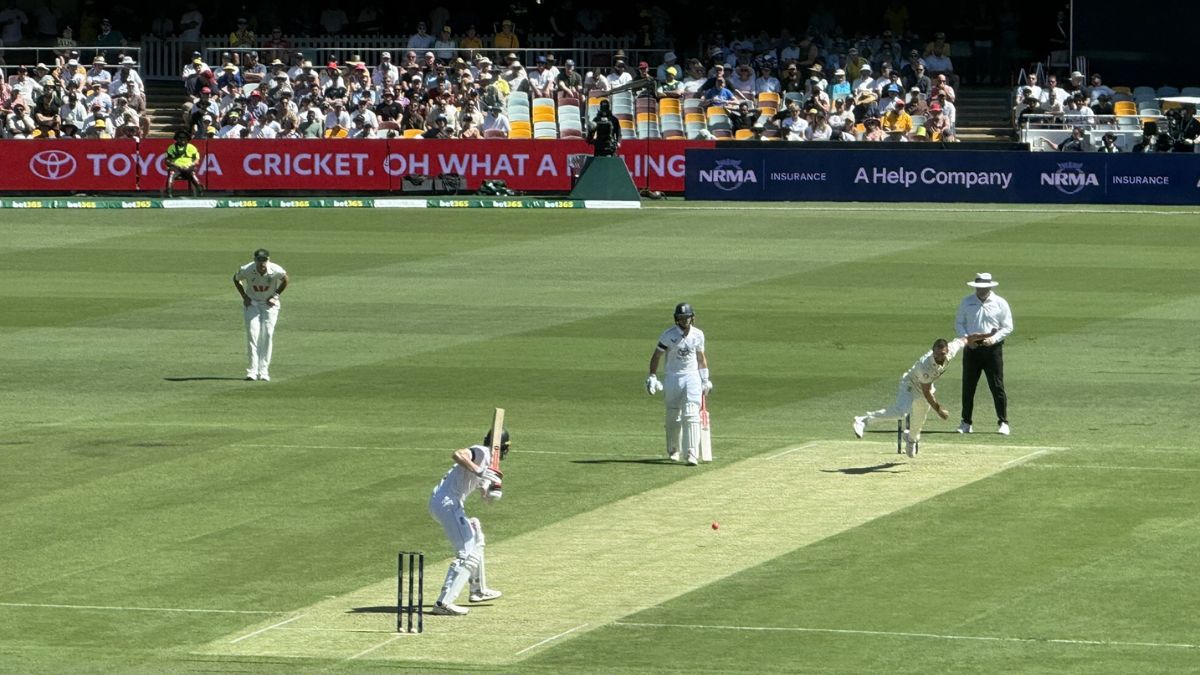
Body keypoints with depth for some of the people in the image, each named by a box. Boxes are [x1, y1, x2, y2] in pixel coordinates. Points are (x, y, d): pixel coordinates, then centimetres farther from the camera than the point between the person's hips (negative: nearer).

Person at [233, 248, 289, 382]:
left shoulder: (276, 271, -23)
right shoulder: (246, 270, -22)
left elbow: (285, 281, 1)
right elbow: (236, 279, 1)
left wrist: (275, 296, -6)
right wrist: (244, 297, -5)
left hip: (270, 304, 0)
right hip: (252, 303, 0)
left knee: (267, 335, -7)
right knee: (252, 333, -12)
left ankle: (264, 371, 0)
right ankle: (253, 370, -12)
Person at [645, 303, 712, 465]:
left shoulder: (698, 335, 2)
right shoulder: (668, 335, -7)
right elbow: (656, 356, -2)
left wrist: (705, 379, 14)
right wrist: (652, 377, -10)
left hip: (692, 377, 0)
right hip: (672, 378, 0)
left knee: (691, 416, -12)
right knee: (673, 418, 8)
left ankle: (693, 455, -18)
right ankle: (673, 451, 30)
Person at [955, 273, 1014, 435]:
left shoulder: (1000, 303, 0)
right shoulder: (967, 302, 6)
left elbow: (1008, 327, 2)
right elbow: (958, 323, 9)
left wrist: (994, 338, -14)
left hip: (992, 348, -2)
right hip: (972, 348, 2)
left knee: (997, 387, -5)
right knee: (968, 386, 4)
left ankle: (1003, 422, 1)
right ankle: (966, 423, 13)